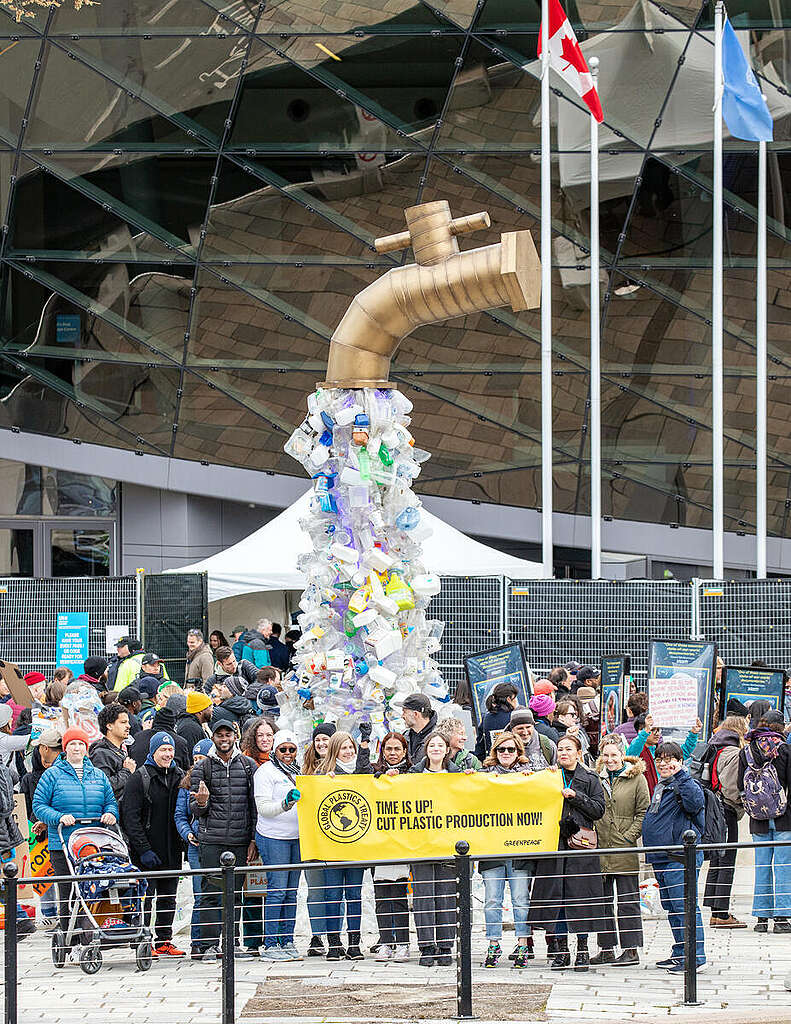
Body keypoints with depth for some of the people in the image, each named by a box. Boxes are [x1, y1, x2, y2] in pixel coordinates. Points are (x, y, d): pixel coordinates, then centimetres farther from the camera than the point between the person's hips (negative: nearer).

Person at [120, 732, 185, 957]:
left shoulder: (179, 777, 10)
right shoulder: (139, 778, -6)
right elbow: (131, 817, -11)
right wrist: (143, 849, -17)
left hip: (172, 851, 5)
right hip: (146, 850, -5)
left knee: (168, 897, 9)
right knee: (145, 896, -4)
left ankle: (164, 941, 16)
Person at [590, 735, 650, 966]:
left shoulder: (636, 778, 0)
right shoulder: (596, 777, 10)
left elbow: (643, 812, -1)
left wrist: (629, 836, -9)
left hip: (625, 850, -4)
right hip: (599, 849, 4)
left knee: (628, 901, -2)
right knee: (603, 900, 9)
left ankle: (631, 949, 2)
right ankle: (606, 949, 16)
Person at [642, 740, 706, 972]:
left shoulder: (686, 784, -8)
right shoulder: (660, 787, 19)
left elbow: (695, 803, -31)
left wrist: (681, 775, -28)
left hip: (680, 858, -10)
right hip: (661, 859, 10)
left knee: (684, 906, -12)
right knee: (672, 908, 14)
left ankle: (695, 956, -13)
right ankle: (680, 953, 22)